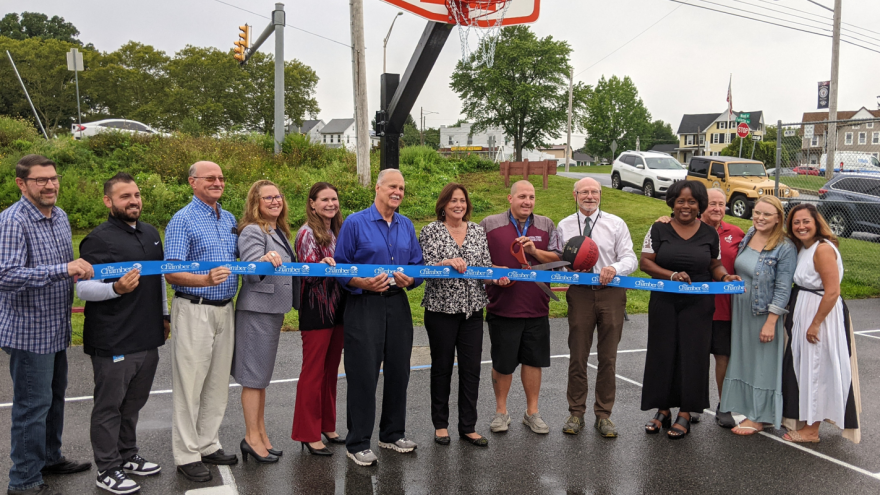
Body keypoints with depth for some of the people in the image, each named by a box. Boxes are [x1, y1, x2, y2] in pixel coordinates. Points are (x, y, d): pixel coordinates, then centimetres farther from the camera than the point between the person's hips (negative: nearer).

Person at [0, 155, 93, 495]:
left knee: (54, 397, 20)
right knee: (32, 406, 0)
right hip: (29, 331, -8)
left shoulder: (60, 217, 9)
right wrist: (63, 269, -34)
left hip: (57, 329, 8)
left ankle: (50, 457, 38)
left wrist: (81, 273, 5)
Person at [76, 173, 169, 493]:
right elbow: (83, 288, -14)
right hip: (114, 343, -7)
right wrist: (117, 288, -31)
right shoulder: (98, 239, -10)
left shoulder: (151, 233, 13)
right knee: (109, 405, 4)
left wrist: (164, 314, 22)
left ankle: (128, 455, 32)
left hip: (148, 337, 7)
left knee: (133, 402, 18)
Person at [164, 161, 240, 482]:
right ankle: (187, 455, 8)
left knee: (218, 382, 12)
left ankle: (209, 445, 25)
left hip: (225, 310, 7)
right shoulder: (183, 220, -8)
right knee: (190, 383, -1)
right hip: (194, 310, -7)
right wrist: (206, 280, -31)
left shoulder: (229, 219, 13)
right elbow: (171, 273, -14)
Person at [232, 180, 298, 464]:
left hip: (273, 310, 9)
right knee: (254, 376, -1)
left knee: (261, 375, 16)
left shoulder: (278, 231, 14)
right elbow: (250, 272, -24)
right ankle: (252, 437, 8)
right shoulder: (252, 231, -13)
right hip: (257, 310, -9)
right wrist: (265, 260, -44)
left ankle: (261, 434, 25)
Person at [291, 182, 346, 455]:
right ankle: (308, 433, 8)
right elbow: (307, 274, -17)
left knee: (331, 370, 14)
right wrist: (322, 265, -35)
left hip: (338, 309, 7)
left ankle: (327, 426, 26)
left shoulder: (338, 231, 13)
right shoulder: (307, 233, -9)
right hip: (316, 310, -7)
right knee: (313, 371, -1)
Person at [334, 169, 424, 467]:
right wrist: (363, 284, -20)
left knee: (398, 371, 11)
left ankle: (393, 433, 28)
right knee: (364, 374, -3)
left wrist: (410, 280, -7)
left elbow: (418, 265, 14)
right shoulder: (355, 223, -4)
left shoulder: (406, 226, 12)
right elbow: (340, 267, -5)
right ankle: (358, 443, 8)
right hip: (364, 305, -5)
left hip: (398, 305, 5)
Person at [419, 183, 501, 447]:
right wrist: (446, 263, -28)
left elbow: (486, 267, 9)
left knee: (471, 368, 5)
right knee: (442, 366, 7)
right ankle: (440, 424, 22)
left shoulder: (478, 231, 9)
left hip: (472, 309, 3)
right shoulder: (431, 231, -2)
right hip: (441, 309, -3)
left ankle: (468, 426, 16)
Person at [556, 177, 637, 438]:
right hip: (580, 292, 0)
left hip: (611, 292, 0)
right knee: (577, 356, 5)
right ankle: (576, 413, 19)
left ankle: (603, 415, 18)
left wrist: (614, 268, -21)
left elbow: (630, 259, 0)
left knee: (608, 357, 6)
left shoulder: (616, 224, 5)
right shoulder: (564, 226, 8)